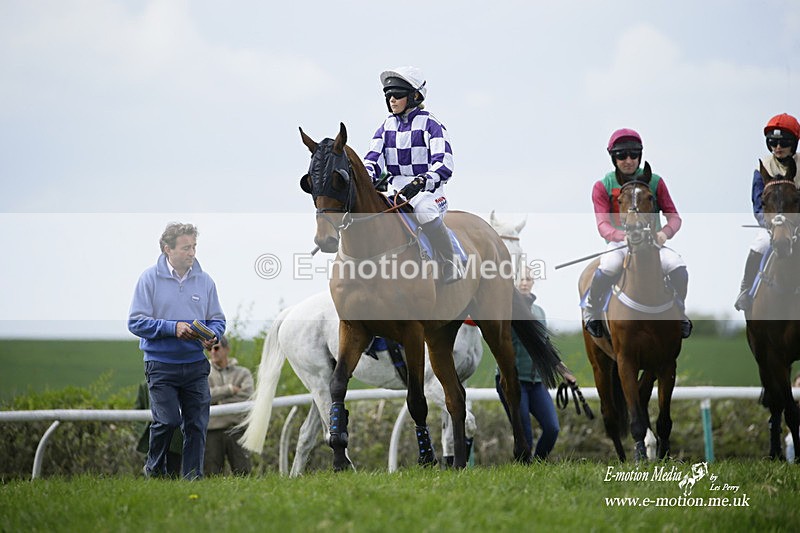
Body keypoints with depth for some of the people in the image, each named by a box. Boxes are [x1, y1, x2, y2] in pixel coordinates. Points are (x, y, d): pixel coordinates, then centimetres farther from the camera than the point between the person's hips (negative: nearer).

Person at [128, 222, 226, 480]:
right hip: (161, 365, -3)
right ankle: (154, 467, 14)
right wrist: (172, 328, -19)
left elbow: (218, 320, 12)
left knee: (197, 424, 1)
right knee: (167, 420, -11)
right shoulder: (150, 278, -5)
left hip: (195, 364, 4)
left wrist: (212, 335, -12)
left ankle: (193, 475, 12)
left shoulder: (204, 280, 6)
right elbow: (136, 322, -8)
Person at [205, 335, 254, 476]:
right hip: (212, 430, 0)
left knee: (243, 473, -9)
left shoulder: (243, 373, 11)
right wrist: (230, 389, -9)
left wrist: (218, 402, -6)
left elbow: (246, 398, -6)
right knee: (211, 475, -7)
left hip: (236, 430, 0)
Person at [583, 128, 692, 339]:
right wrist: (624, 235, -34)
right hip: (620, 243, -2)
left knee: (678, 268, -27)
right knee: (605, 270, -36)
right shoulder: (603, 187, -2)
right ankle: (591, 311, -6)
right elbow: (603, 225, -12)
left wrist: (665, 232, -23)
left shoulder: (654, 182, 2)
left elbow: (674, 216, 2)